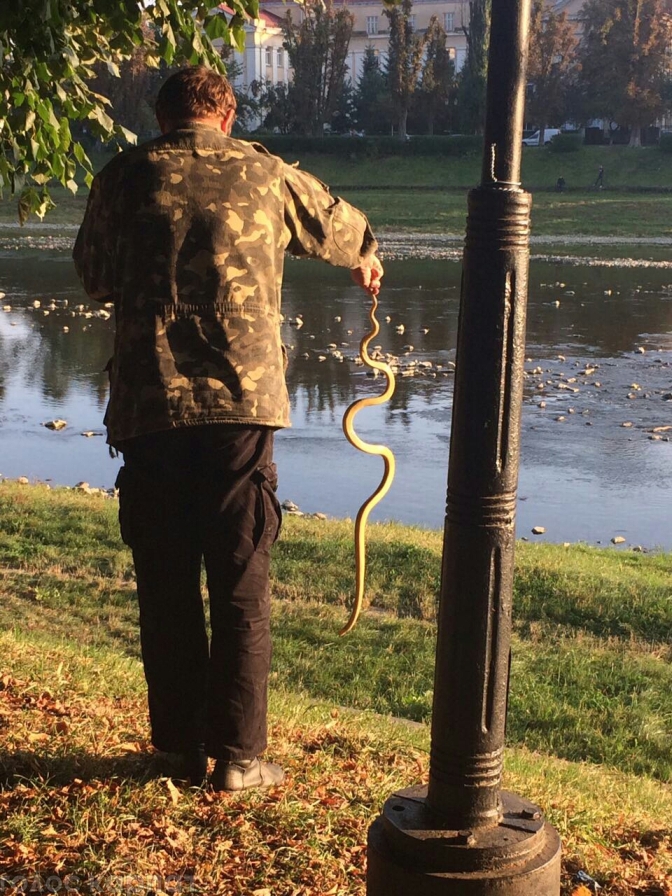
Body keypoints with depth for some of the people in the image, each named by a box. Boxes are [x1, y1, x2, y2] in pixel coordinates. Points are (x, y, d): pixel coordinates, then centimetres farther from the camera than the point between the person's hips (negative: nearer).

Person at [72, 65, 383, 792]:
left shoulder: (123, 178, 8)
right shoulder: (266, 175, 8)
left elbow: (94, 276, 23)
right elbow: (339, 227, 27)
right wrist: (365, 259, 49)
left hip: (148, 407, 1)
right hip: (241, 405, -1)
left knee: (165, 589, 11)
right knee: (241, 593, 6)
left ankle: (179, 746, 20)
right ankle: (237, 757, 11)